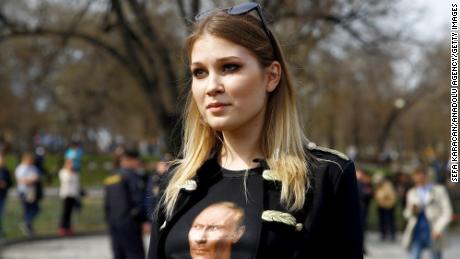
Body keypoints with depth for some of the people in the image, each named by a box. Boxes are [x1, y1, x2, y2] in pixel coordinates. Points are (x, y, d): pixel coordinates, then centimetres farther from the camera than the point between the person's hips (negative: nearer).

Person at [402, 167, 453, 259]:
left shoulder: (439, 190, 0)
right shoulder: (412, 193, 10)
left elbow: (447, 212, -2)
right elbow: (407, 214, 16)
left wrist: (438, 229, -13)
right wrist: (412, 211, -8)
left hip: (433, 233, -2)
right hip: (417, 231, 3)